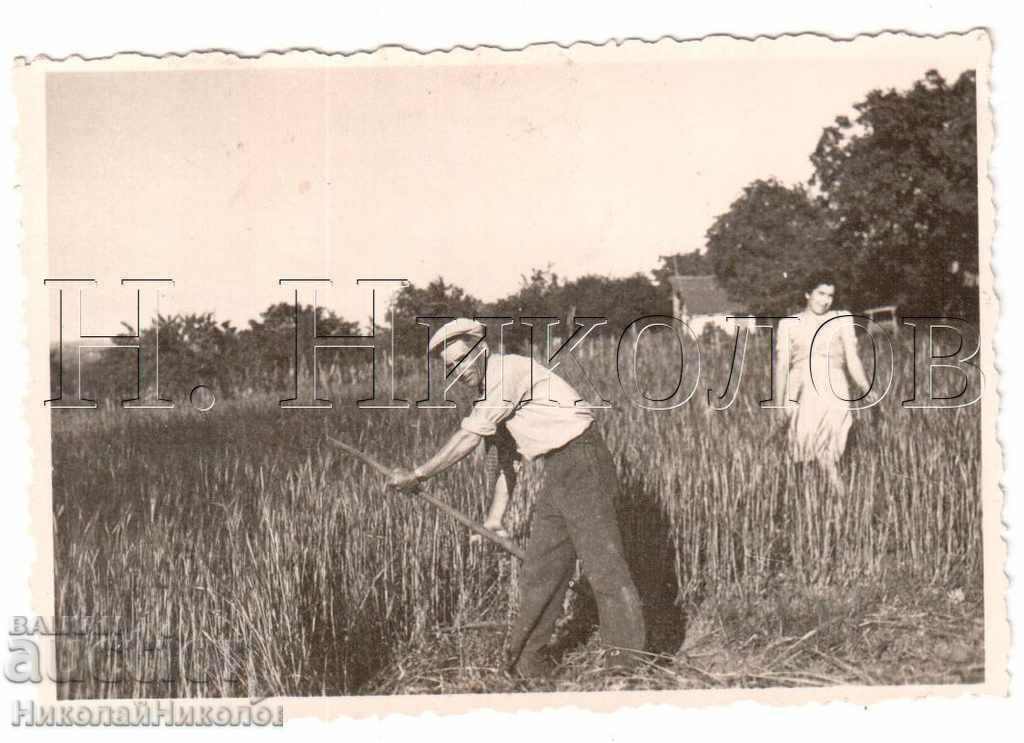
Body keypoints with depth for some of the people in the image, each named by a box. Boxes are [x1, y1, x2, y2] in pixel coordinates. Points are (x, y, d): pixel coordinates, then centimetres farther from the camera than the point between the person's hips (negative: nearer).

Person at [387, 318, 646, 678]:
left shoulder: (508, 369, -14)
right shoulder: (492, 387, 16)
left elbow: (469, 436, -18)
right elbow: (508, 453, 21)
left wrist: (417, 475, -13)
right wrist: (496, 515, 19)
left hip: (582, 462, -10)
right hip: (557, 473, 10)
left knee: (602, 561, -7)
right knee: (540, 567, 10)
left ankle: (626, 657, 0)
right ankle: (528, 659, 17)